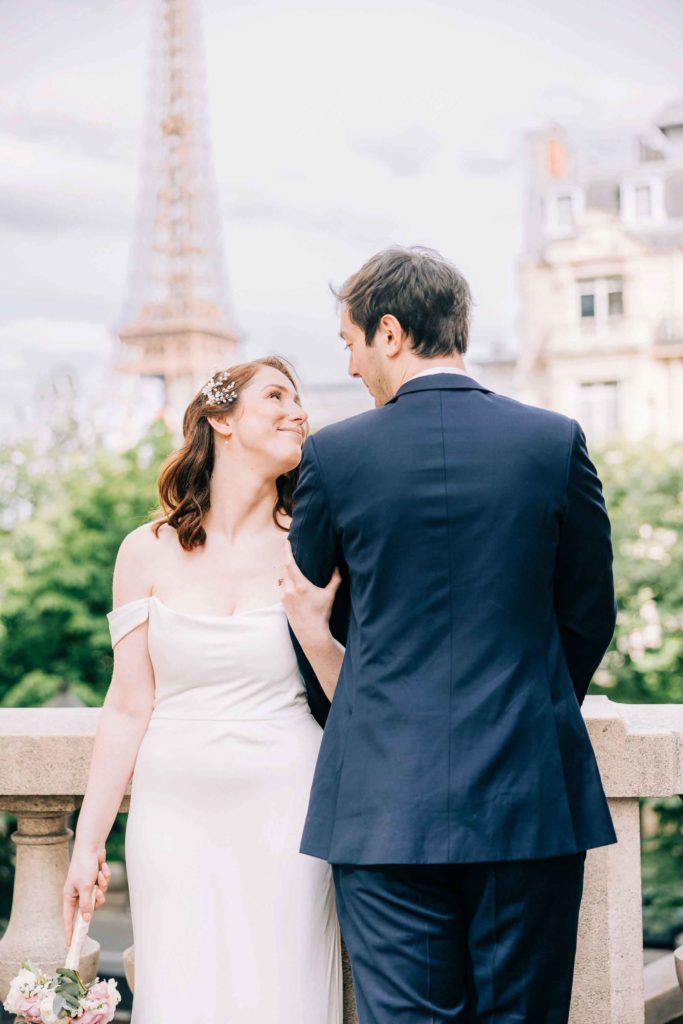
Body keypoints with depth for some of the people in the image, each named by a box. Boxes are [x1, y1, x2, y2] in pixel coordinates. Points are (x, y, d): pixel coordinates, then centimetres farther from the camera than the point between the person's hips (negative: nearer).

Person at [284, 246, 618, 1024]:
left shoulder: (332, 455, -3)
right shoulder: (556, 441, -1)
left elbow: (309, 608, 9)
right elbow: (589, 615, 6)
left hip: (383, 802, -1)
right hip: (532, 796, 1)